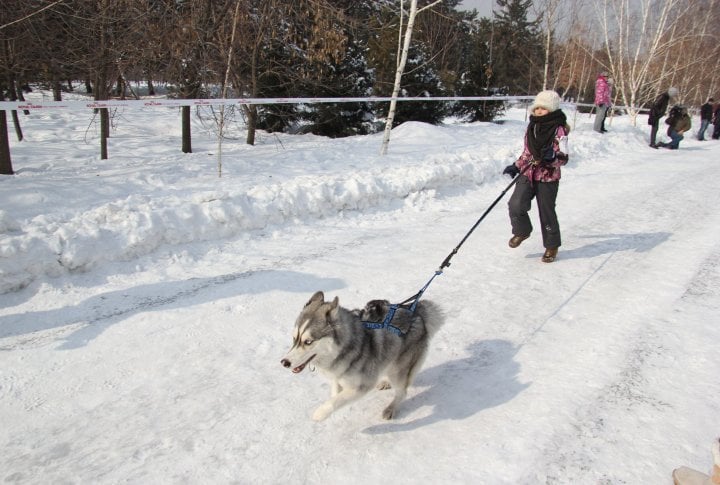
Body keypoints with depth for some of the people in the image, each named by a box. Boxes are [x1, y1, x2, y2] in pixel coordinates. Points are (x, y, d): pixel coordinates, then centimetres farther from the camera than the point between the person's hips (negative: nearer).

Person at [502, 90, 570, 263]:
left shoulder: (559, 130, -8)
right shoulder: (531, 127, 9)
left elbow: (564, 158, -14)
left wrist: (553, 157, -34)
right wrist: (516, 166, 15)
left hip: (548, 177, -4)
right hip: (527, 174, 4)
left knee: (547, 212, 4)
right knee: (516, 205, -13)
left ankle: (552, 246, 25)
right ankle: (522, 231, 16)